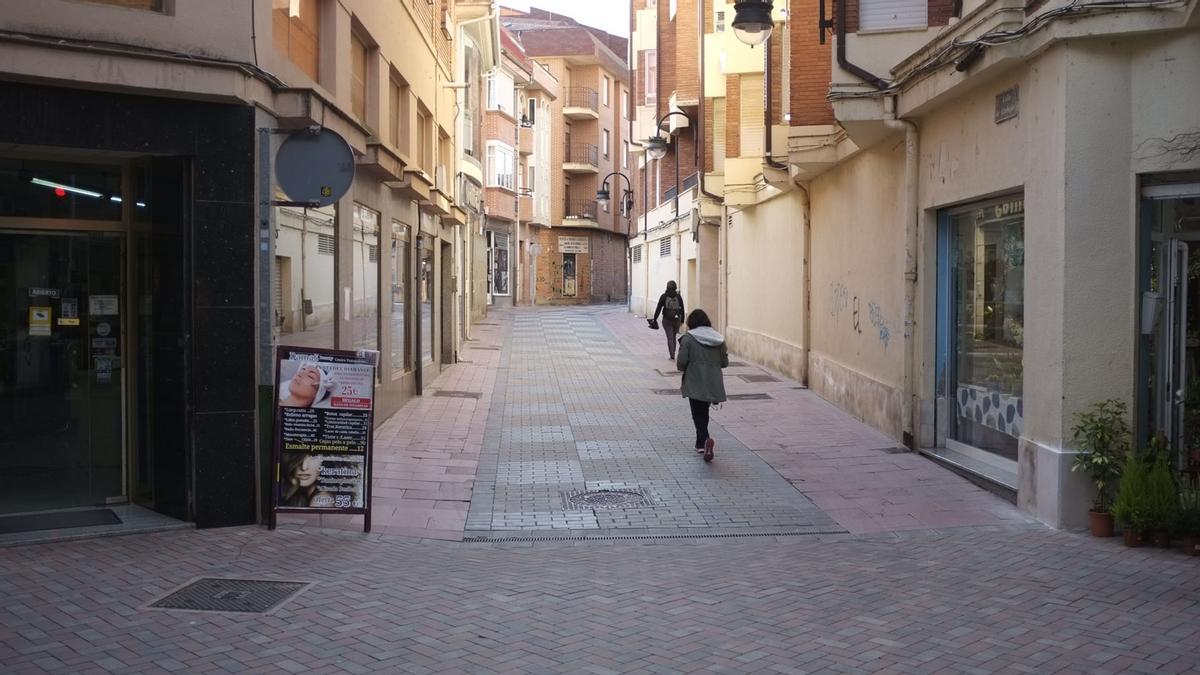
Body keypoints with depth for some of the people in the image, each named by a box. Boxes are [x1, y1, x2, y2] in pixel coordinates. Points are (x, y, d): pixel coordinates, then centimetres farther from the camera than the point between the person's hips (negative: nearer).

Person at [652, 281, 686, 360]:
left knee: (670, 338, -1)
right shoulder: (678, 297, 0)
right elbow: (682, 309, 2)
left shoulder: (663, 296, -6)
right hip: (676, 320, 2)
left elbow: (658, 309, -5)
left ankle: (672, 356, -12)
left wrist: (654, 319, 1)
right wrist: (682, 320, 9)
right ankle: (673, 354, 23)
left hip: (667, 320, -2)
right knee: (673, 337, 17)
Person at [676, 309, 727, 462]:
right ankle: (701, 444, 28)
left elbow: (681, 363, -13)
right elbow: (725, 363, 7)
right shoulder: (718, 339, 4)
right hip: (713, 384, 4)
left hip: (695, 384, -4)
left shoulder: (688, 339, -9)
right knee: (704, 413, 20)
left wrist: (684, 367, 9)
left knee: (698, 415, 1)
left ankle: (706, 440, -21)